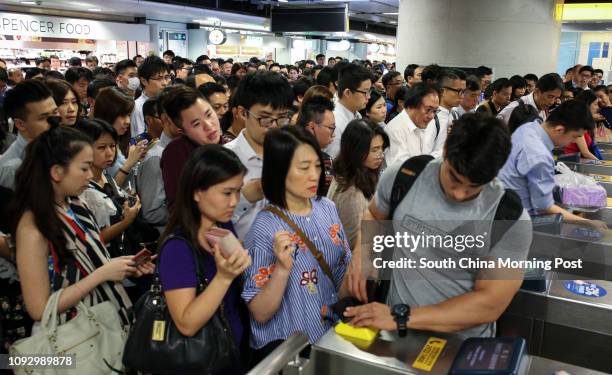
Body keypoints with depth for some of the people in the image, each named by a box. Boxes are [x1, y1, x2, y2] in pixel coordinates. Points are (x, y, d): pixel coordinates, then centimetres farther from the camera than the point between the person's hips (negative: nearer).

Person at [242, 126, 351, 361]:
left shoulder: (327, 208, -2)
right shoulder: (265, 228, -18)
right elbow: (260, 314, -16)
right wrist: (283, 268, -28)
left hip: (332, 331, 5)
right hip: (285, 345, -5)